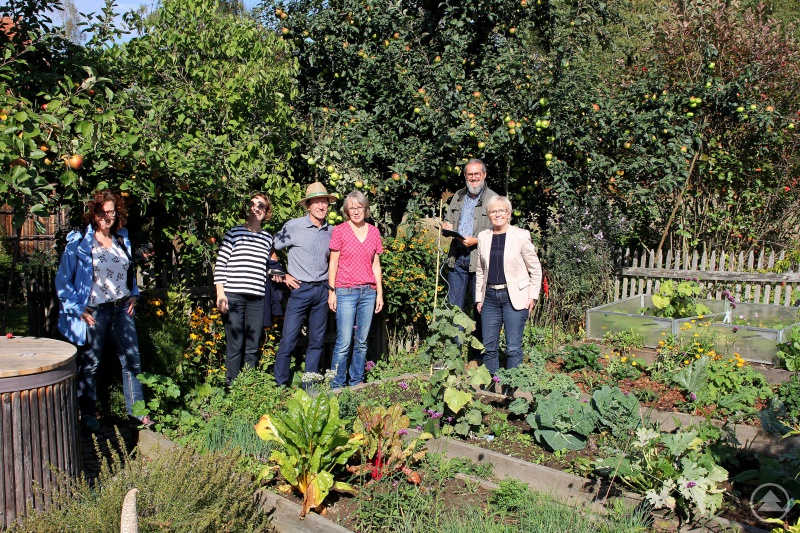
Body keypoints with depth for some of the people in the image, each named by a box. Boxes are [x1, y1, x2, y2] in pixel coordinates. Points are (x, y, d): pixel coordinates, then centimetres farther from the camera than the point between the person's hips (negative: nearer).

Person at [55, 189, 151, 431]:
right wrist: (77, 308, -10)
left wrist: (134, 294, 10)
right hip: (94, 312, -4)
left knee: (132, 359, 4)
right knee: (90, 364, 7)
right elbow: (63, 280, -5)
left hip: (122, 309, 5)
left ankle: (136, 411, 14)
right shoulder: (79, 242, -6)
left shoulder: (122, 239, 10)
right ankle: (88, 413, 22)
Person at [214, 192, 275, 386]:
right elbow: (220, 264, 0)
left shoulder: (268, 238, 14)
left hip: (257, 299, 4)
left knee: (252, 348, 7)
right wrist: (220, 294, -7)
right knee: (235, 347, -3)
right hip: (233, 297, -4)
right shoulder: (234, 233, 3)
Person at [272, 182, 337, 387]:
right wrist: (283, 275, -1)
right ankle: (280, 385, 7)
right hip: (300, 289, -4)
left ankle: (310, 385, 19)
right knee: (288, 340, -5)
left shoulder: (331, 231, 8)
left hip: (322, 290, 4)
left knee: (317, 341, 9)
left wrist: (330, 282, 11)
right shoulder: (293, 226, -5)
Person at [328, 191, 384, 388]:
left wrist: (380, 292, 10)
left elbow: (376, 264, 13)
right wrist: (331, 291, -4)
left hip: (368, 292, 4)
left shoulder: (374, 231, 10)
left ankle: (356, 383, 20)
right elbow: (333, 263, 1)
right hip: (346, 292, -4)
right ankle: (337, 386, 6)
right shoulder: (339, 231, 0)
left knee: (362, 342, 8)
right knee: (344, 343, -5)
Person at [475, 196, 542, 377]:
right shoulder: (483, 237, 8)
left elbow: (535, 269, 2)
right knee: (488, 347, 6)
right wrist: (479, 298, 12)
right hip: (490, 297, 4)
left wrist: (532, 296, -2)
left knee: (513, 348, -3)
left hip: (514, 297, -4)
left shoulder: (521, 236, -4)